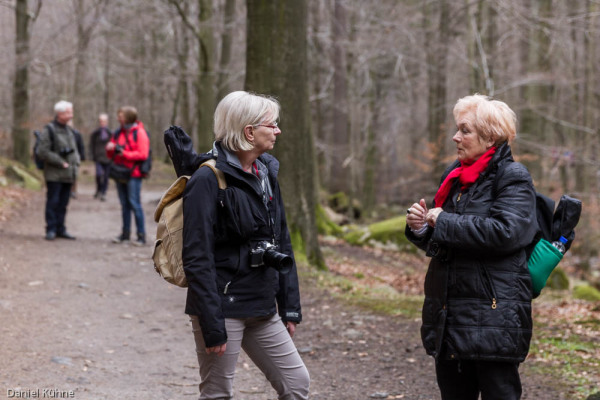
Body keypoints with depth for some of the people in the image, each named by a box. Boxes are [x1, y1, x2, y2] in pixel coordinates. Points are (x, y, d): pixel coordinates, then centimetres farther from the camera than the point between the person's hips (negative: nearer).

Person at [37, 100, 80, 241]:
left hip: (68, 175, 7)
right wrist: (61, 163, -15)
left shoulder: (69, 130, 15)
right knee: (53, 202, -5)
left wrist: (75, 163, 4)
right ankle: (51, 230, 0)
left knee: (63, 203, 10)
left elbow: (75, 149, 23)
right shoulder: (49, 130, -8)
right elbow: (43, 151, -15)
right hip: (54, 175, -7)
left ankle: (60, 229, 16)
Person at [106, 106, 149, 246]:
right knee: (124, 204, 10)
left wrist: (123, 153, -17)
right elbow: (110, 155, 19)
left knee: (134, 203, -9)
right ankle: (125, 233, 15)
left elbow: (143, 154, -16)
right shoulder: (118, 133, 14)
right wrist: (111, 148, -4)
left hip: (133, 173, -7)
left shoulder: (139, 133, -7)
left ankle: (141, 235, -5)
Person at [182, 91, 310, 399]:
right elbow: (197, 258, -18)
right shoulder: (208, 180, -14)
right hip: (224, 309, -8)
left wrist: (290, 307, 12)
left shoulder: (267, 173, 10)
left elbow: (282, 244, 15)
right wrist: (212, 325, -21)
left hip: (262, 310, 8)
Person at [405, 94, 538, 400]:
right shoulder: (455, 176, 15)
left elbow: (504, 231, -25)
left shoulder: (513, 177, -8)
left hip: (494, 314, -8)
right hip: (449, 314, 8)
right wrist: (421, 228, 0)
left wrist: (445, 222, -17)